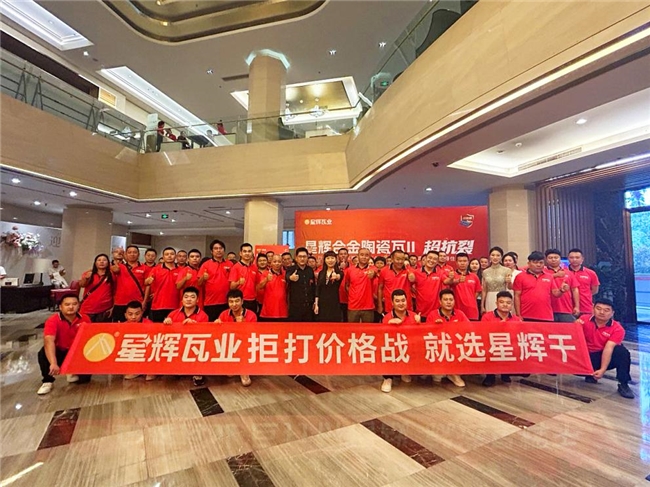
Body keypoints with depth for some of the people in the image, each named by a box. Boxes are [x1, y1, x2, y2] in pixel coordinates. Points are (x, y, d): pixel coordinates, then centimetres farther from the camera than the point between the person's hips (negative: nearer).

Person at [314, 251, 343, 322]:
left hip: (334, 304, -3)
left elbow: (339, 277, -27)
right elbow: (317, 289, 7)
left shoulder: (339, 272, -2)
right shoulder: (321, 273, 8)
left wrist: (336, 276, -50)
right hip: (322, 304, 3)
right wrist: (316, 304, 0)